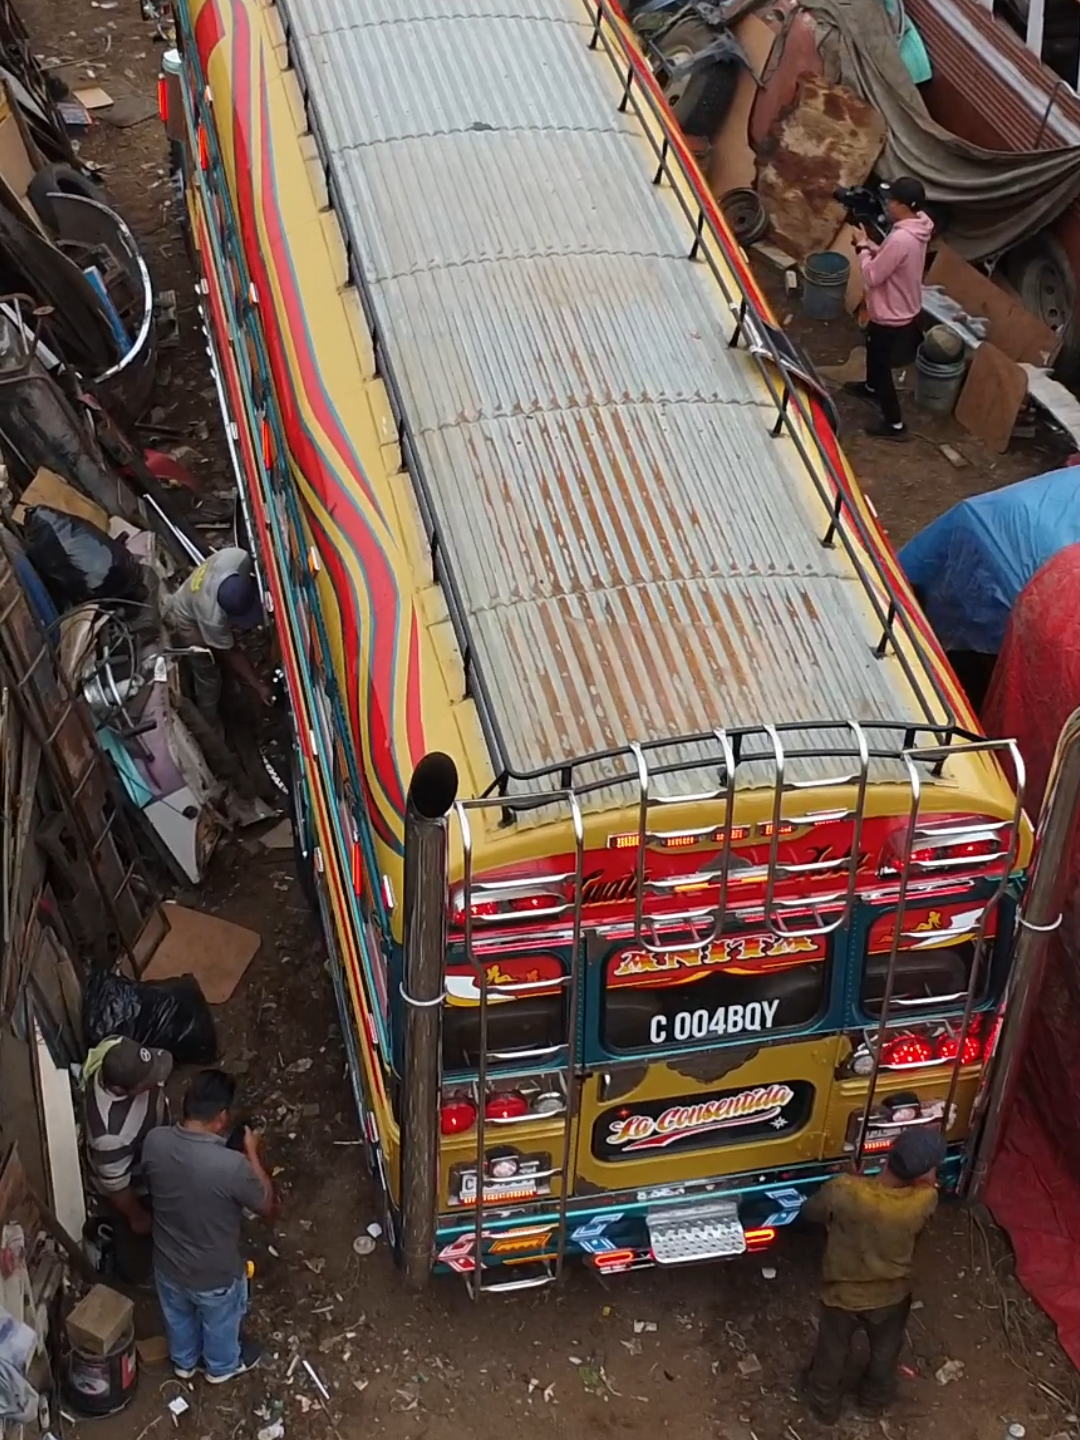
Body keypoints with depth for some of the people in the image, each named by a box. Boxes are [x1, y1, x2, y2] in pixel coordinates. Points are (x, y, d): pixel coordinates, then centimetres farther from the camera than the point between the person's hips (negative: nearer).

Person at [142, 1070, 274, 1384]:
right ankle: (222, 1366, 58)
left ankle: (184, 1362, 62)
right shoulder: (232, 1166, -38)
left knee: (178, 1318, 35)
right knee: (220, 1323, 31)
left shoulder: (154, 1142, -23)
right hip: (215, 1275, -4)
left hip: (168, 1265, 4)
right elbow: (266, 1205, -17)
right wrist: (252, 1153, -8)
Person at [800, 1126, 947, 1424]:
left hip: (843, 1294, -1)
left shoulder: (844, 1191, -35)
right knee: (885, 1352, 33)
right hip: (892, 1295, 1)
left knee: (832, 1353, 29)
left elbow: (810, 1211, -11)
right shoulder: (925, 1201, -32)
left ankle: (825, 1406, 54)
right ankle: (874, 1400, 60)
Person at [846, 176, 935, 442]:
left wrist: (862, 246, -14)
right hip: (902, 310, 10)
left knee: (882, 367, 6)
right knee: (873, 350, 34)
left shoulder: (901, 238, -36)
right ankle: (871, 387, 60)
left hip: (892, 318, -10)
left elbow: (871, 275, -27)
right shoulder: (916, 228, -4)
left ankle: (895, 424, 17)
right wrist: (871, 244, -3)